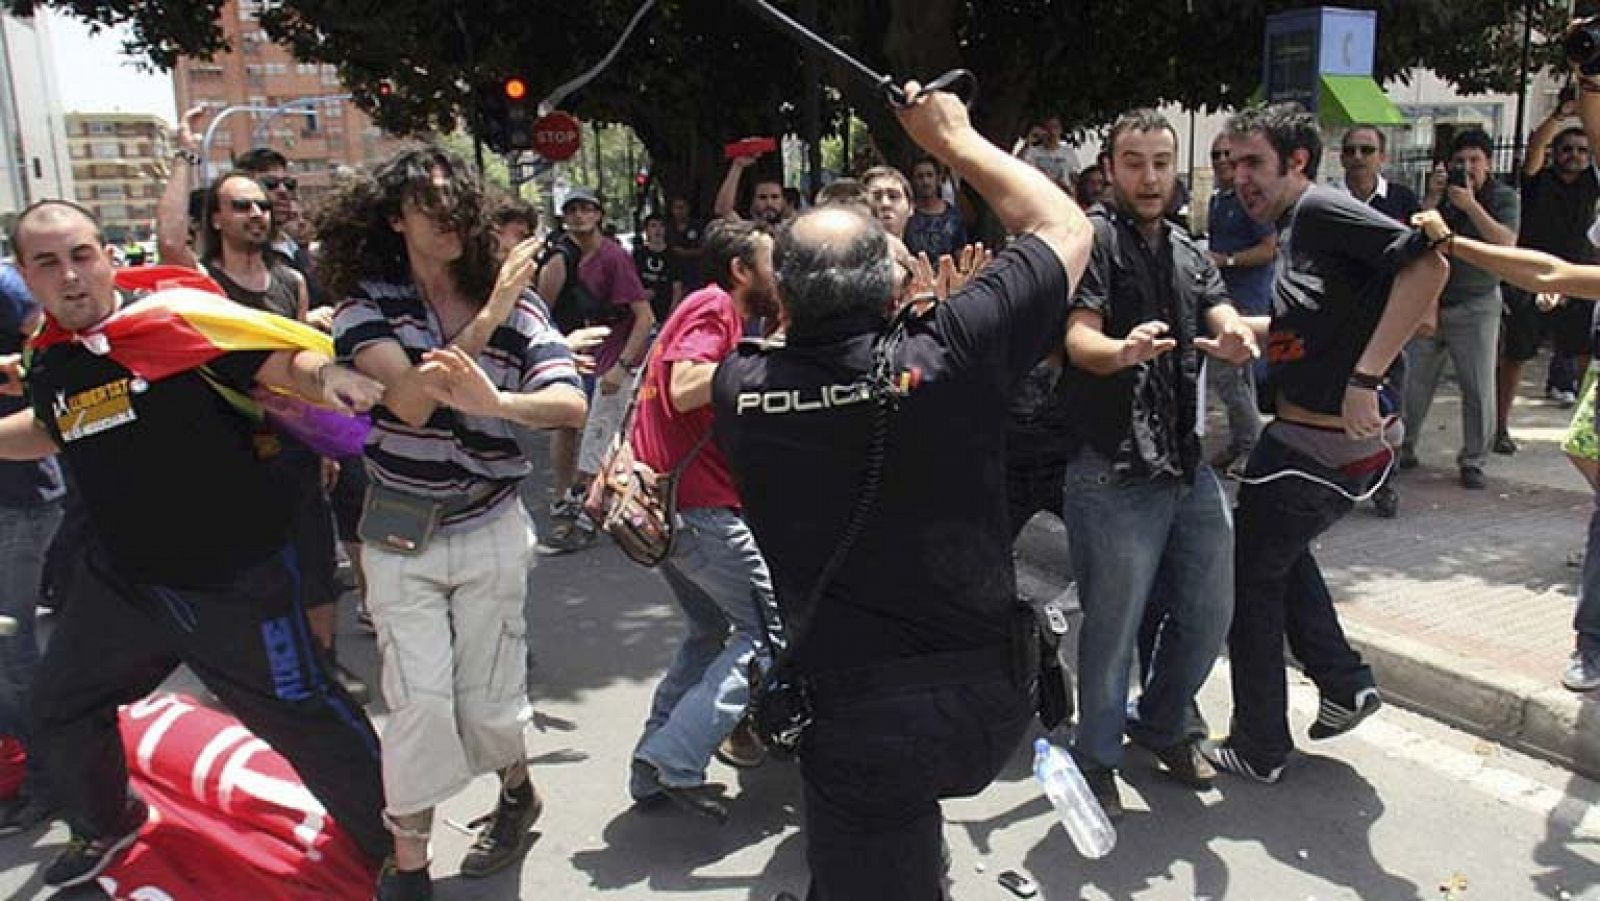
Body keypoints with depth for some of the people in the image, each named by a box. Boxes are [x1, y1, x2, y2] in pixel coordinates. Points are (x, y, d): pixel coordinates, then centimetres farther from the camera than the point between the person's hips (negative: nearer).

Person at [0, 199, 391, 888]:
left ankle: (397, 843, 25)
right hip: (121, 580, 7)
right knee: (60, 711, 25)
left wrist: (324, 376, -45)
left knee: (304, 719, 2)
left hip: (236, 578, -7)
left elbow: (280, 359, -24)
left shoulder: (174, 318, -16)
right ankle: (105, 825, 55)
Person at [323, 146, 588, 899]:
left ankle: (517, 790, 40)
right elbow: (409, 401, -21)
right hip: (399, 533, 0)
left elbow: (572, 404, -19)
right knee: (420, 701, -4)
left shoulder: (515, 302, -6)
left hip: (488, 528, 0)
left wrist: (495, 400, -39)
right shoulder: (367, 303, -5)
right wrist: (486, 318, -26)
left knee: (486, 700, 8)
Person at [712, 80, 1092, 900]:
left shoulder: (741, 388, -12)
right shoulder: (951, 354, -17)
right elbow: (1065, 227, 2)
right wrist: (955, 139, 10)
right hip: (989, 703, 1)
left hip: (858, 718, -1)